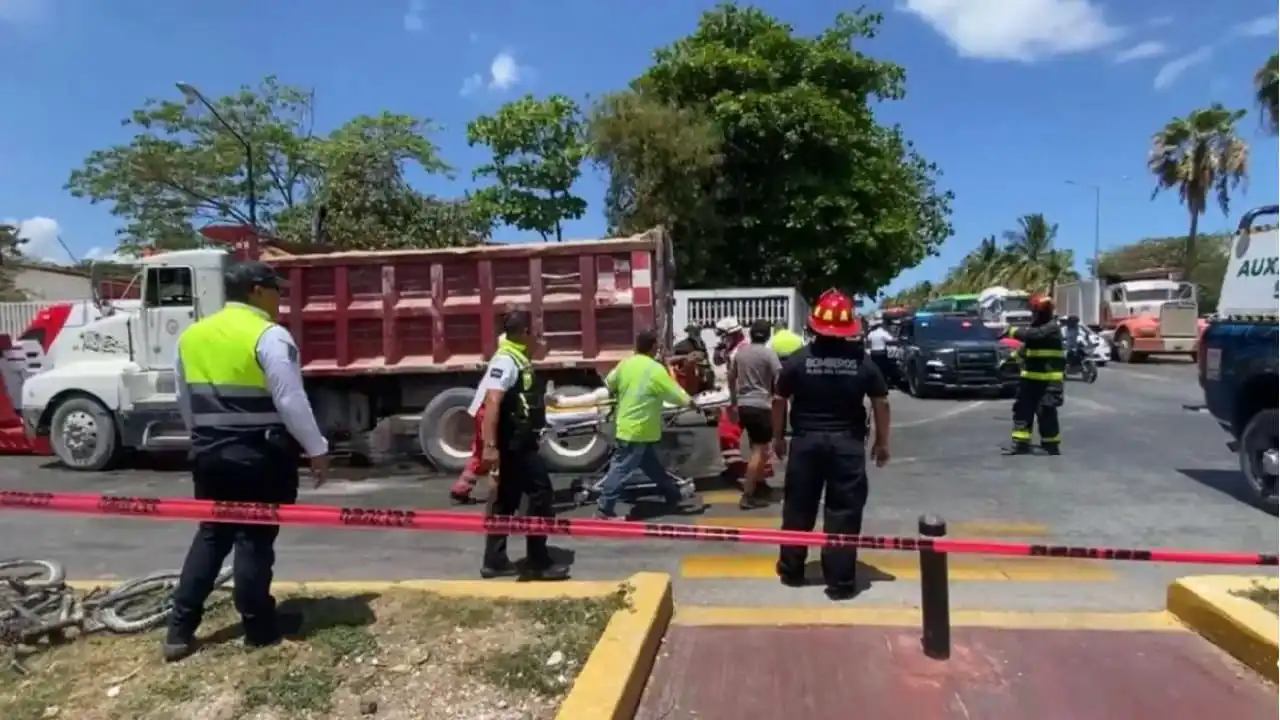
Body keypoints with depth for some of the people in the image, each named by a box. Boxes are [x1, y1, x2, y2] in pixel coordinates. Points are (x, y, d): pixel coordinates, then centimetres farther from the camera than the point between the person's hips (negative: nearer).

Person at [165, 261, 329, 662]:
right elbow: (291, 402, -18)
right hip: (261, 456, -6)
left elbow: (185, 401, 17)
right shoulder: (269, 336, -15)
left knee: (211, 534, 16)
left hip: (209, 452, 7)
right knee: (255, 539, 4)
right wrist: (316, 449, -10)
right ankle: (259, 627, 17)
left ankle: (180, 630, 19)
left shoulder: (190, 336, 9)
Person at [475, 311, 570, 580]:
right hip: (513, 445, -10)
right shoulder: (506, 360, -17)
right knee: (541, 495, -5)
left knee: (505, 502, 13)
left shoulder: (518, 359, 13)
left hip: (519, 443, 10)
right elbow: (491, 403, -27)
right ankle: (538, 562, 4)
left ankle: (495, 561, 20)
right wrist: (489, 445, -33)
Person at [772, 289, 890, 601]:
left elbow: (779, 400, 0)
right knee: (844, 512, 5)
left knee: (798, 508, 13)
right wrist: (882, 441, 11)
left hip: (806, 441, 1)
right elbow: (881, 403, 0)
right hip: (848, 443, 0)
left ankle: (791, 569, 25)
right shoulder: (862, 361, -3)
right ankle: (840, 581, 9)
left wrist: (778, 436, 12)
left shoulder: (798, 359, -4)